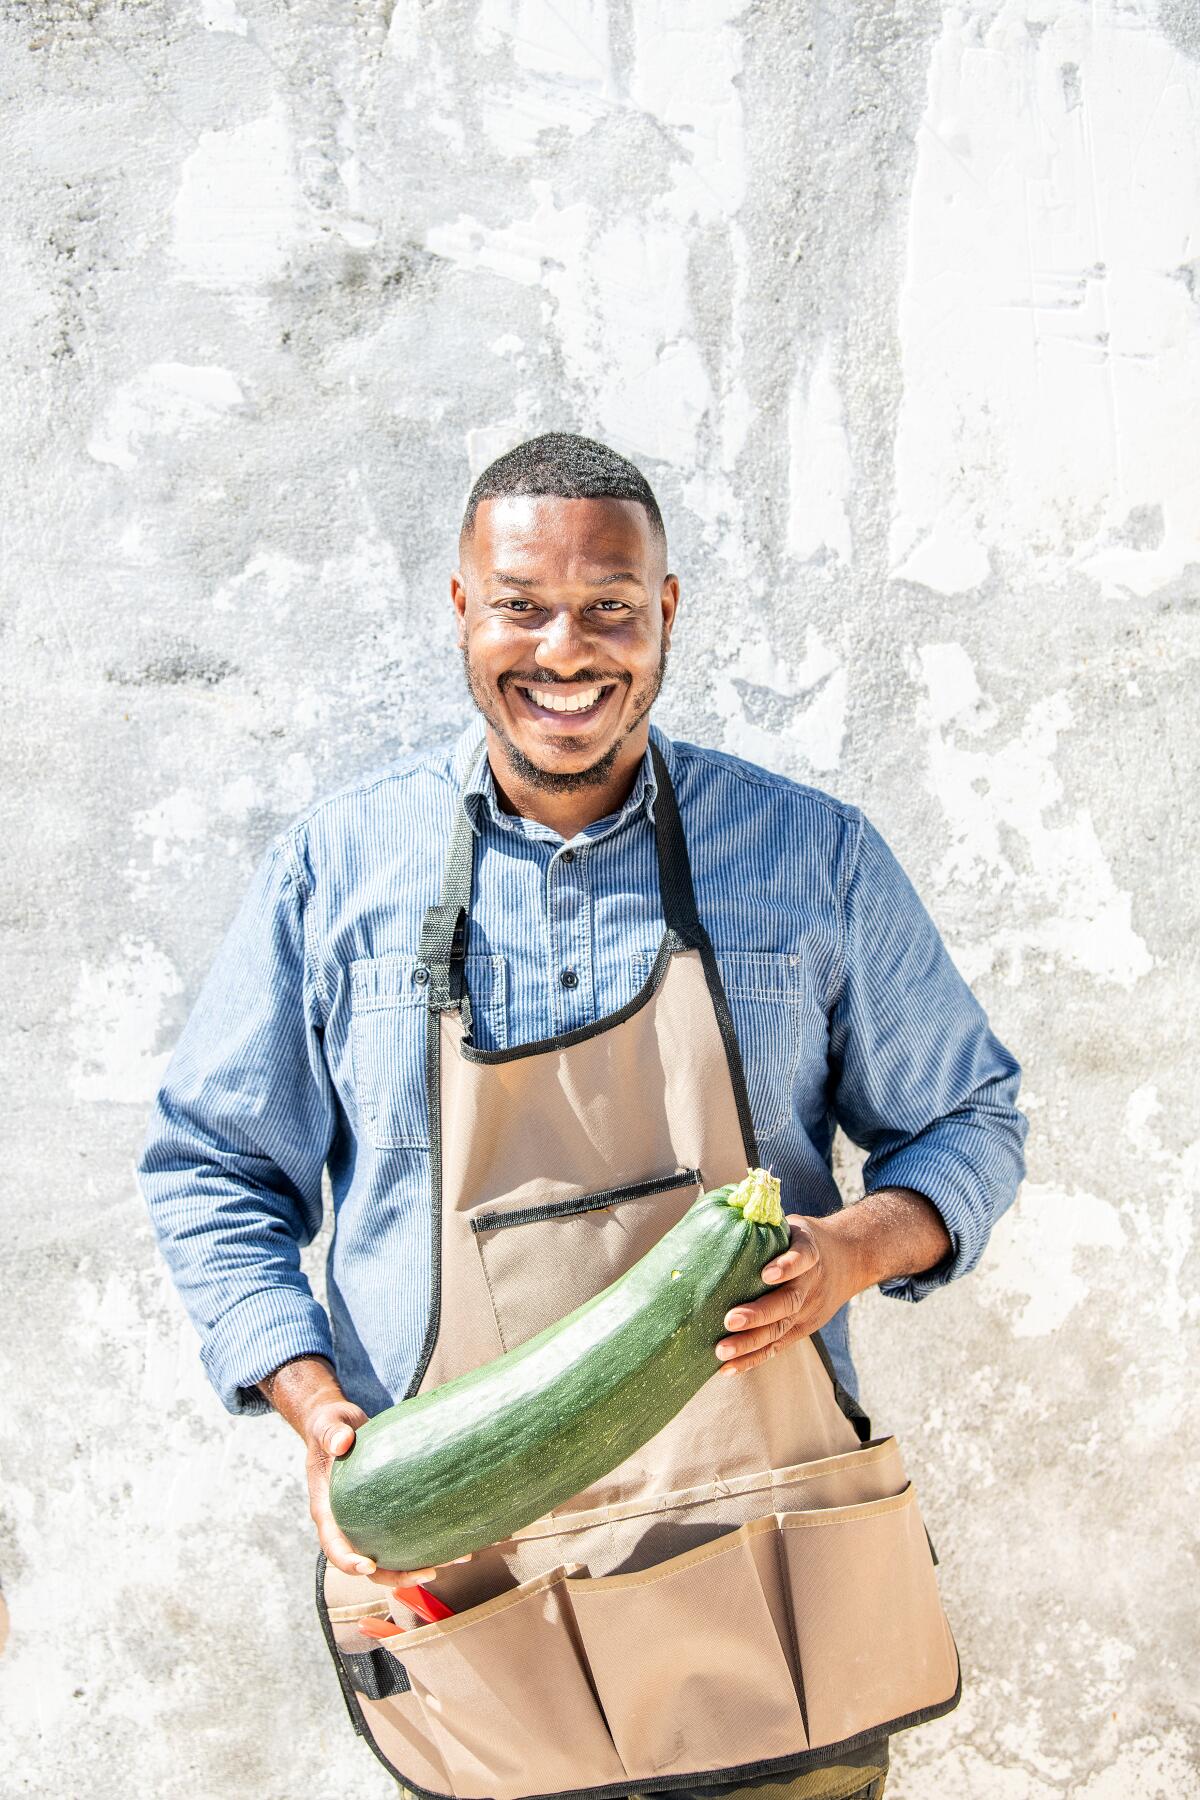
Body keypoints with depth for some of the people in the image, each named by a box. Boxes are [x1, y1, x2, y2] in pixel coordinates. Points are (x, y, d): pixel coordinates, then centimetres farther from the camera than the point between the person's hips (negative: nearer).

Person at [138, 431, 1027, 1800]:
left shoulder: (815, 855, 1)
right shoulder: (334, 866, 0)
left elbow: (968, 1120, 10)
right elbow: (211, 1171, 6)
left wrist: (854, 1250, -12)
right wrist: (317, 1408, -9)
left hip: (765, 1543, 1)